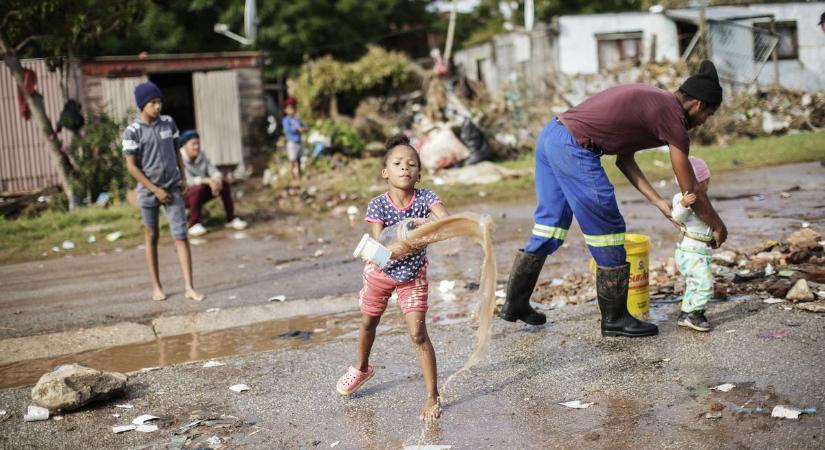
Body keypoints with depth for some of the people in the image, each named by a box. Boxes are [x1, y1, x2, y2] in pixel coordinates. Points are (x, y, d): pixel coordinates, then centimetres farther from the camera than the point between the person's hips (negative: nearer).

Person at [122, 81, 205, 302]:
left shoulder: (168, 123, 4)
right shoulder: (133, 132, -9)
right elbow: (132, 166, -9)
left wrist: (183, 178, 8)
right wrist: (155, 190, -11)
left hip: (173, 189, 3)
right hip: (148, 191, -2)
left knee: (180, 235, -6)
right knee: (151, 237, 9)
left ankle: (189, 288, -7)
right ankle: (156, 287, 20)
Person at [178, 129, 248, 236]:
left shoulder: (201, 156, 1)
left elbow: (215, 172, -5)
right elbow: (187, 180, -31)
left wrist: (217, 179, -29)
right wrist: (208, 180, -40)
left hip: (201, 195, 7)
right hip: (183, 195, -7)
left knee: (224, 183, -10)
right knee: (198, 188, -36)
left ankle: (231, 219, -5)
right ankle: (193, 224, -25)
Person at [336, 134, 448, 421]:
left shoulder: (425, 198, -23)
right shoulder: (377, 205, -24)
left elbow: (447, 220, -42)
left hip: (413, 275, -1)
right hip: (380, 271, 2)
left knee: (418, 334, -11)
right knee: (368, 324, 22)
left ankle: (432, 397, 0)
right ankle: (362, 368, 52)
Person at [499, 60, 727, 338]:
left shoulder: (650, 100, 21)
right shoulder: (672, 116, -5)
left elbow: (624, 158, 22)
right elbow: (691, 192, 1)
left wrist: (658, 202, 21)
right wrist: (717, 226, 16)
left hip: (550, 135, 10)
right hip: (574, 149, -10)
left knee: (549, 225, 18)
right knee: (607, 231, 2)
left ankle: (515, 304, 26)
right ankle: (615, 319, 13)